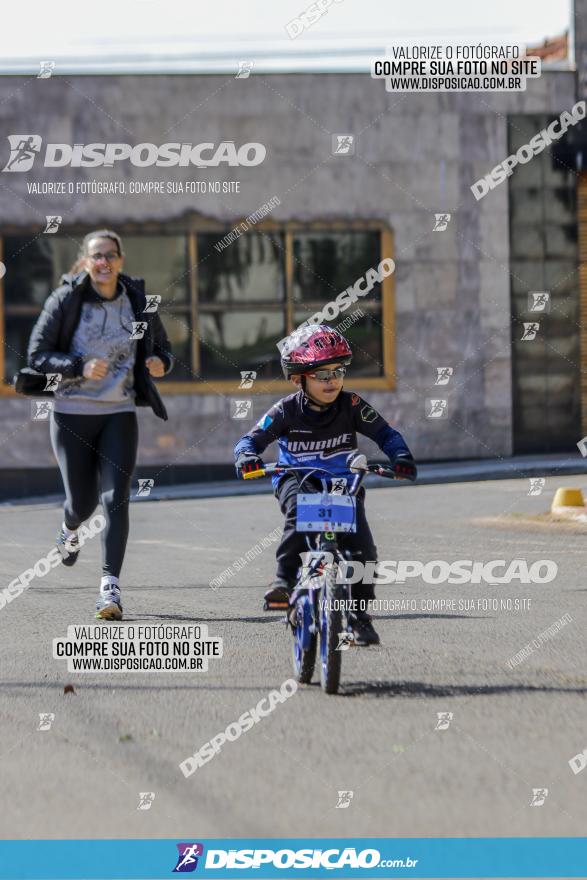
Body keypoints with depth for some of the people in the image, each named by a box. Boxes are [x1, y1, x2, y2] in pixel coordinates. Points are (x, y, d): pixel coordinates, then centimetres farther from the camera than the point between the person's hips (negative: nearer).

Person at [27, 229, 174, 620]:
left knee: (116, 498, -12)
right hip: (72, 414, -1)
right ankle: (70, 530, 44)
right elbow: (37, 355, -6)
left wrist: (160, 362, -10)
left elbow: (163, 348, 14)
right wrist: (80, 367, -22)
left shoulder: (138, 301, 2)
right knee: (83, 502, 6)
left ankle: (111, 586, -15)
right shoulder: (65, 300, -6)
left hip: (119, 415, 1)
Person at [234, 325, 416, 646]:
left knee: (361, 544, -15)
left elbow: (385, 434, -3)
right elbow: (252, 438, -8)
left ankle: (360, 614, 2)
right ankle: (285, 579, -31)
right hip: (296, 478, -1)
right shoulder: (287, 410, -7)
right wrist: (246, 456, -32)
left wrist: (401, 458, -22)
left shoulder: (351, 405, -5)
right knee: (299, 510, -38)